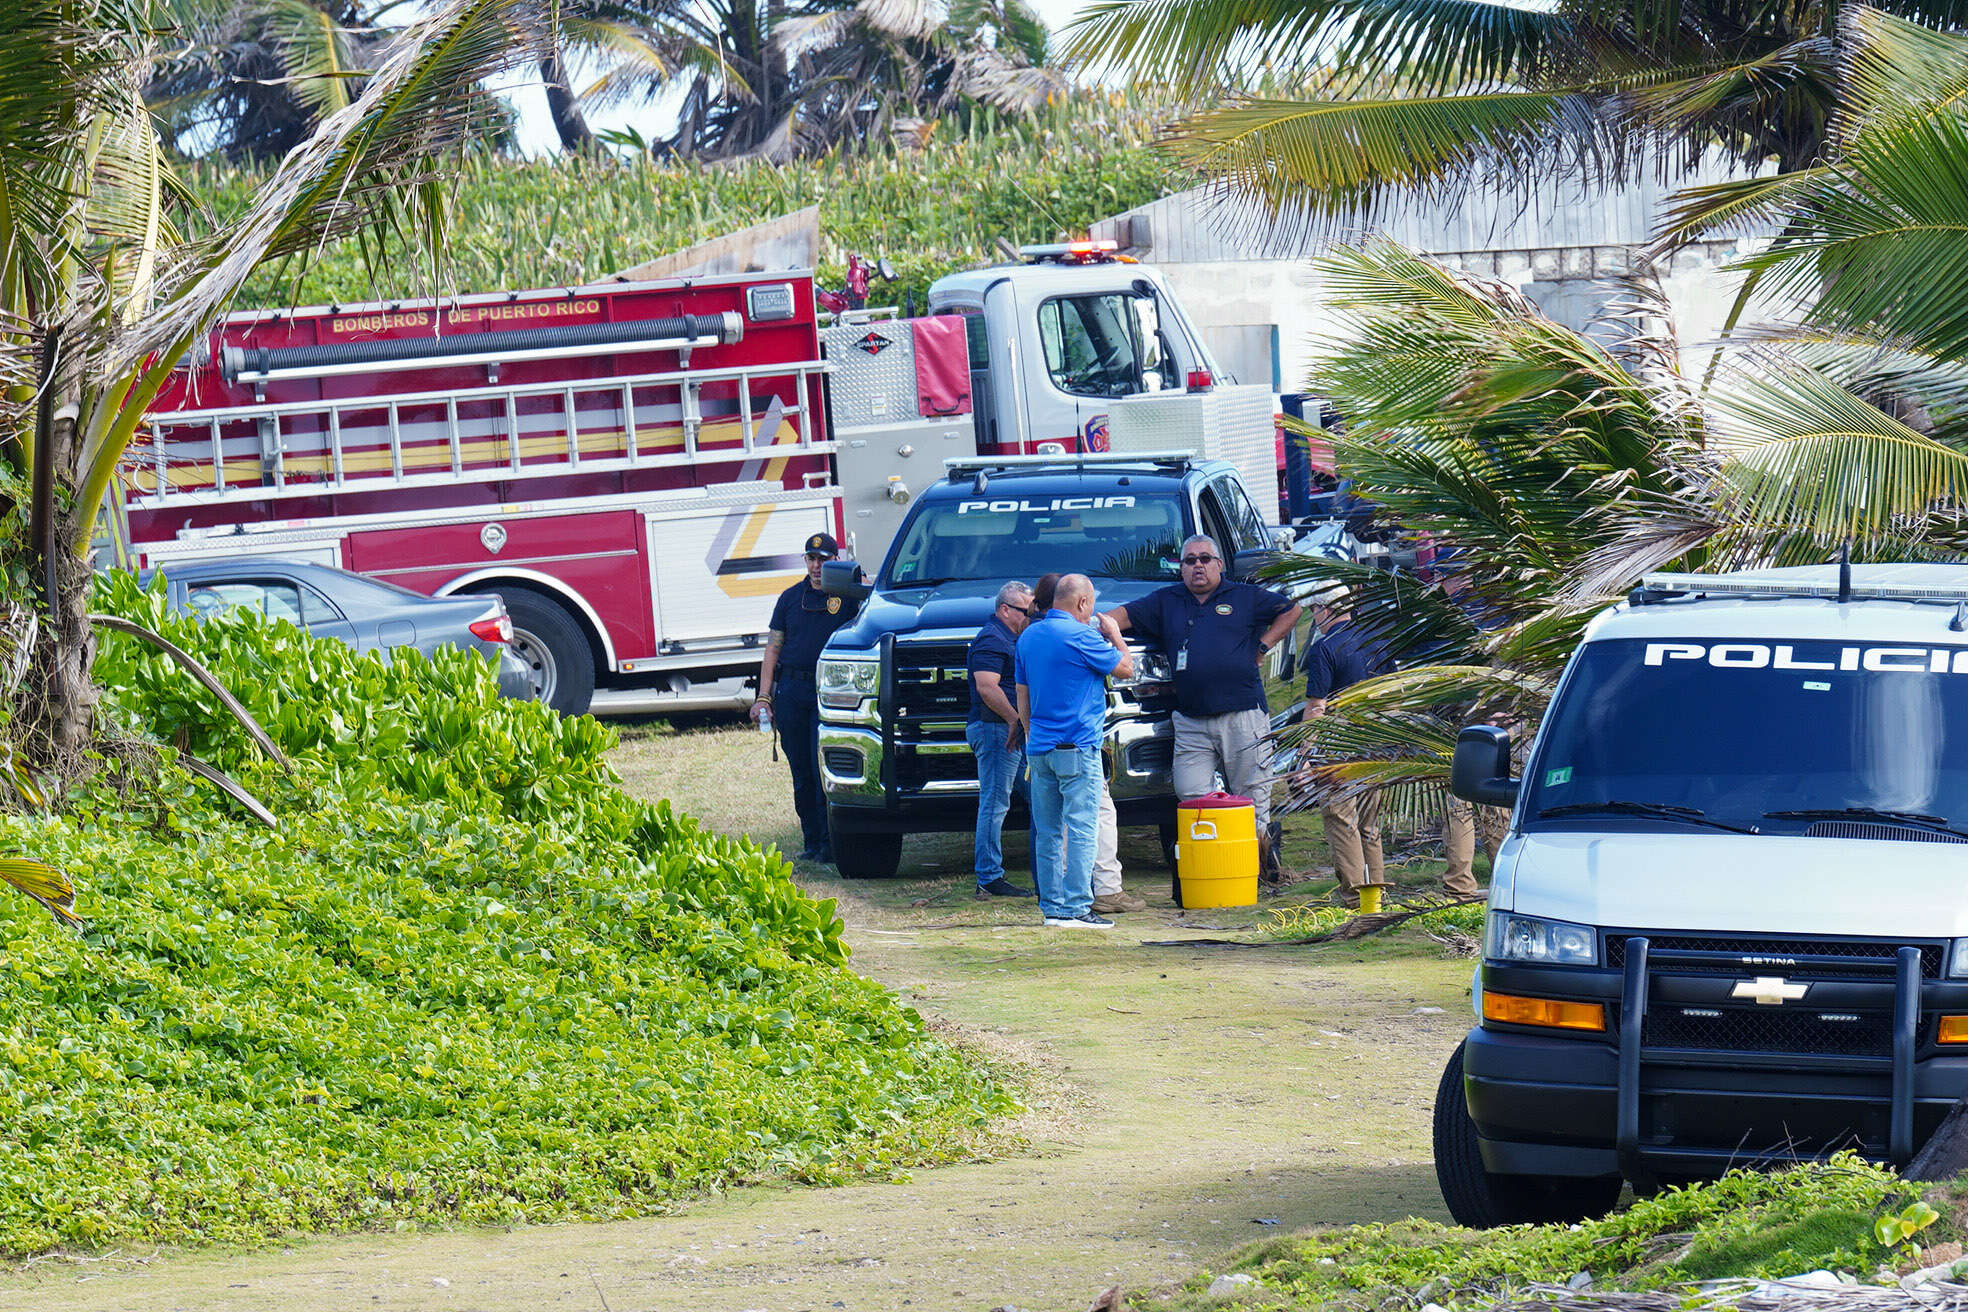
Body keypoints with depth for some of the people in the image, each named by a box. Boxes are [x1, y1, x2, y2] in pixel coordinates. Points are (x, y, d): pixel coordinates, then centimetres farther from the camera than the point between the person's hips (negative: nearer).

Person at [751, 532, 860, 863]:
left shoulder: (847, 597, 3)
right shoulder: (791, 598, 13)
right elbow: (773, 649, 14)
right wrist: (763, 696, 6)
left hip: (828, 693, -4)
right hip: (791, 689, 4)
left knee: (824, 768, -11)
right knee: (801, 771, 6)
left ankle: (829, 843, -9)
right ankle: (811, 840, 13)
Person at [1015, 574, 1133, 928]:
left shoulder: (1028, 637, 12)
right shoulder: (1078, 635, -12)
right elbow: (1125, 668, -3)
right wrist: (1114, 635, 14)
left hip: (1040, 749, 8)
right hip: (1076, 746, -8)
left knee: (1048, 832, 10)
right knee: (1080, 828, -7)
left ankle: (1052, 906, 11)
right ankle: (1076, 907, -11)